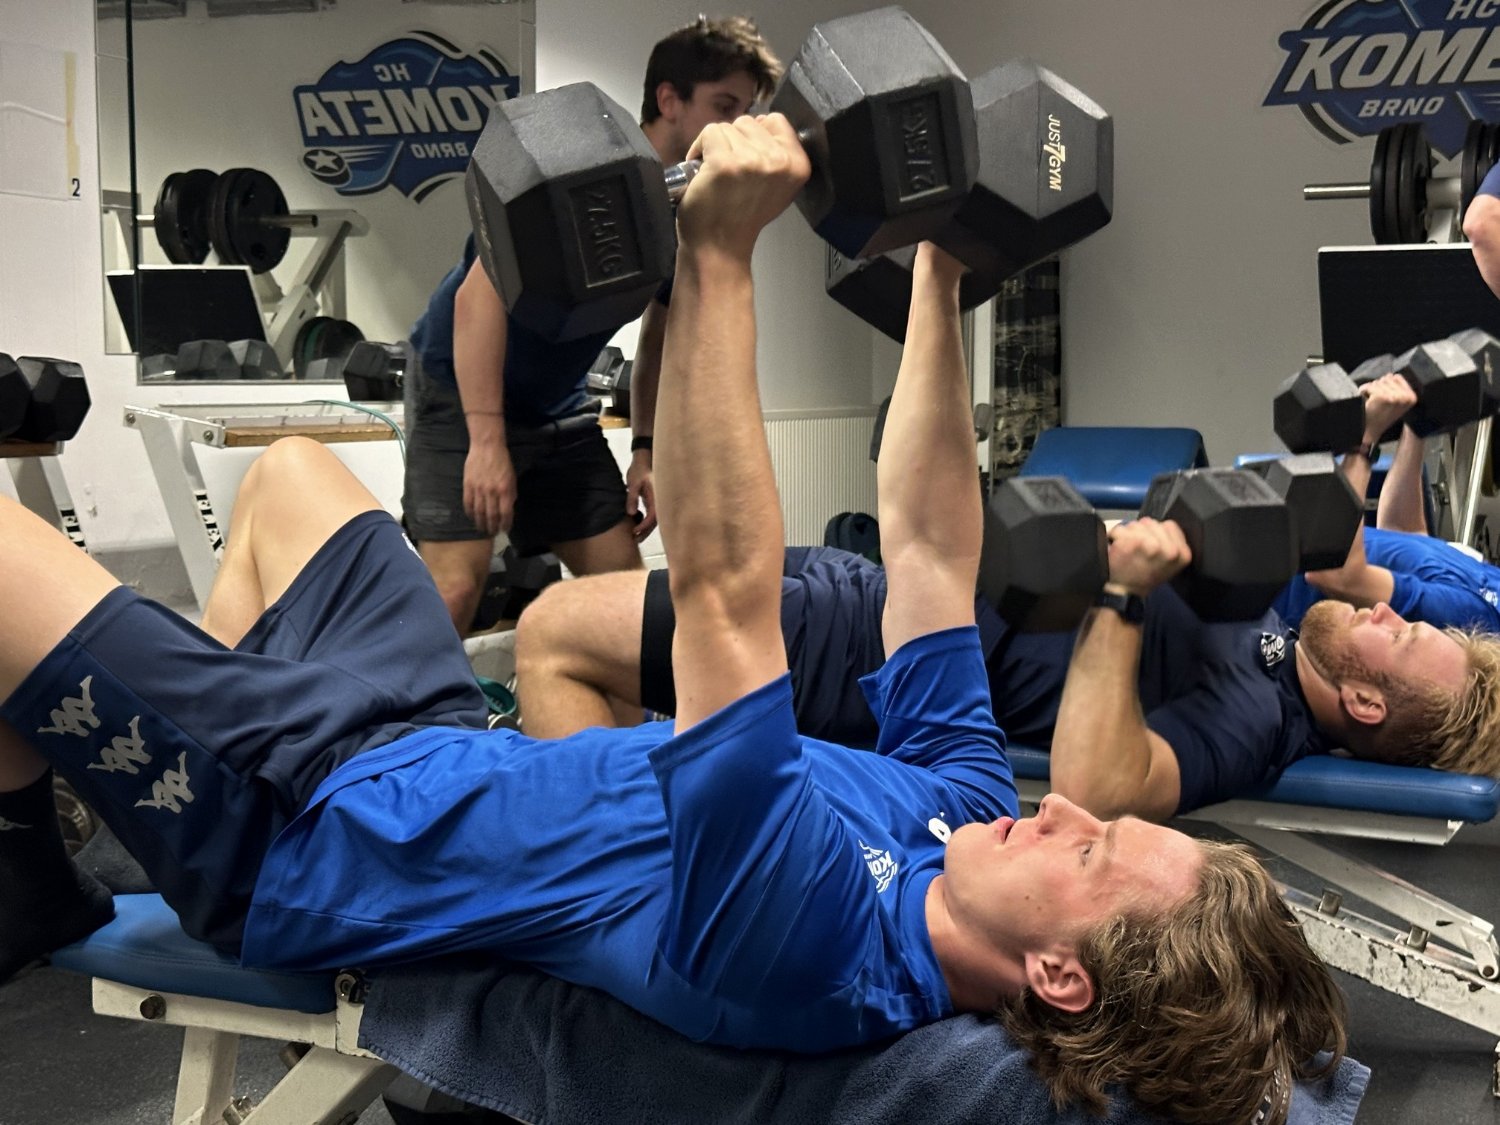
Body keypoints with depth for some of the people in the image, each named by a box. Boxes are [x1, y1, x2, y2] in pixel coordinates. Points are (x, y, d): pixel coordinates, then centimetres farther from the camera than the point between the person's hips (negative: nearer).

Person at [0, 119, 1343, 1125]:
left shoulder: (808, 948, -38)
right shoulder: (958, 807, -12)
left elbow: (727, 594, -47)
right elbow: (929, 548, -4)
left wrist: (720, 258, -48)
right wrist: (938, 279, -6)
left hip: (299, 833, -8)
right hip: (440, 754, 8)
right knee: (289, 466, 24)